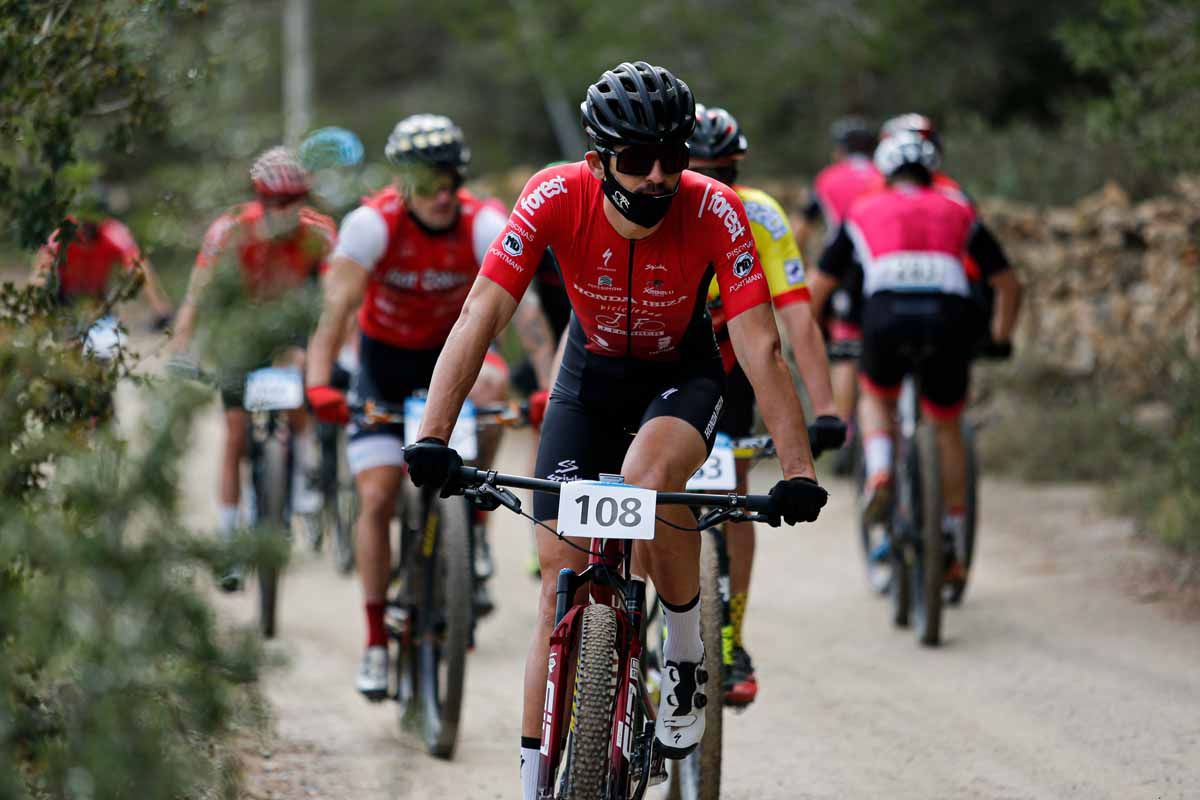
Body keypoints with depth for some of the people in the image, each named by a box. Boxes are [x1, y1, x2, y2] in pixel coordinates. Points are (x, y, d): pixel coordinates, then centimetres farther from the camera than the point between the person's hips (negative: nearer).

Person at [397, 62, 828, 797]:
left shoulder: (714, 212, -28)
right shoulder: (556, 199, -26)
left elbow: (760, 347, -29)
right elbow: (480, 317, -29)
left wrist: (799, 472, -37)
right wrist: (433, 437, -40)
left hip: (682, 377, -2)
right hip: (591, 377, 2)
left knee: (648, 478, -35)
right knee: (561, 578, -7)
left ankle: (688, 653, -10)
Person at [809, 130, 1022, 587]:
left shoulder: (864, 213, 26)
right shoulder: (958, 212, 28)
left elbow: (818, 286, 29)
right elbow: (1008, 284, 30)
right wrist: (1002, 338, 44)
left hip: (887, 314, -1)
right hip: (950, 319, 1)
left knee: (876, 398, 31)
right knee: (947, 428, 22)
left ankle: (879, 473, 1)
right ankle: (955, 553, 22)